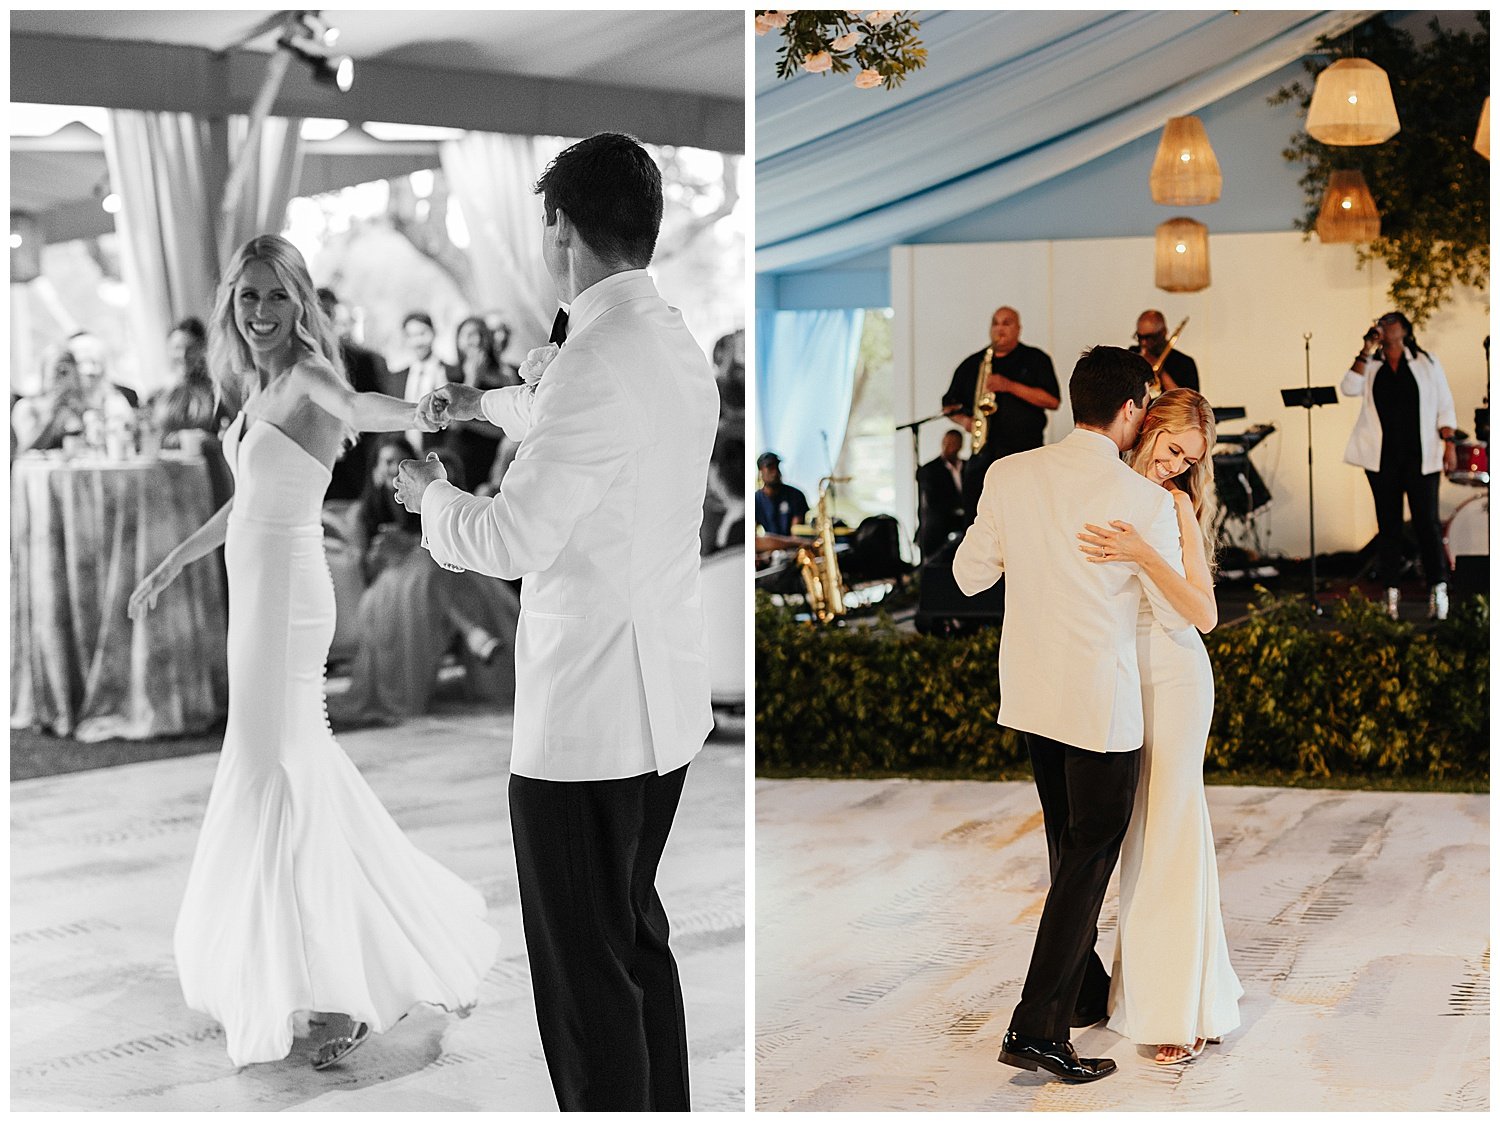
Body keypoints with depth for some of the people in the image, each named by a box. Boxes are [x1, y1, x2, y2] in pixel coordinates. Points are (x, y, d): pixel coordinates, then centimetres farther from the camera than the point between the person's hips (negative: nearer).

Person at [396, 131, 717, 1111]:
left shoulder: (598, 361, -22)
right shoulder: (677, 343, 7)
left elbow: (511, 540, -20)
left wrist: (432, 496, 0)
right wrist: (487, 403, 45)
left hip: (587, 718, -10)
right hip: (668, 702, 10)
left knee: (588, 972, 0)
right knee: (638, 934, 23)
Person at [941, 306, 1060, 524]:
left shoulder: (1035, 359, 8)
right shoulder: (971, 364, 17)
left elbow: (1053, 400, -4)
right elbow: (949, 405, 20)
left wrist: (1010, 386, -12)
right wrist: (965, 420, -2)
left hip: (1025, 450, -3)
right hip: (983, 454, 3)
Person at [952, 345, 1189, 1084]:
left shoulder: (1009, 476, -5)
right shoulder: (1144, 499, -17)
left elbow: (970, 574, 5)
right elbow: (1180, 610, -7)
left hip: (1032, 692, 6)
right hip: (1102, 703, -6)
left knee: (1068, 848, 21)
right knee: (1090, 859, 3)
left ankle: (1084, 991, 35)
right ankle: (1037, 1029, 0)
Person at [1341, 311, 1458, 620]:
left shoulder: (1427, 363, 9)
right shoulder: (1370, 366, 12)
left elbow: (1445, 407, 7)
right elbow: (1349, 388, -8)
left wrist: (1449, 444, -3)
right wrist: (1366, 351, -10)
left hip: (1420, 456, -2)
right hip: (1382, 457, 2)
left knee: (1426, 522, -7)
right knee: (1388, 524, 3)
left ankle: (1438, 589, -2)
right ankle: (1391, 593, 5)